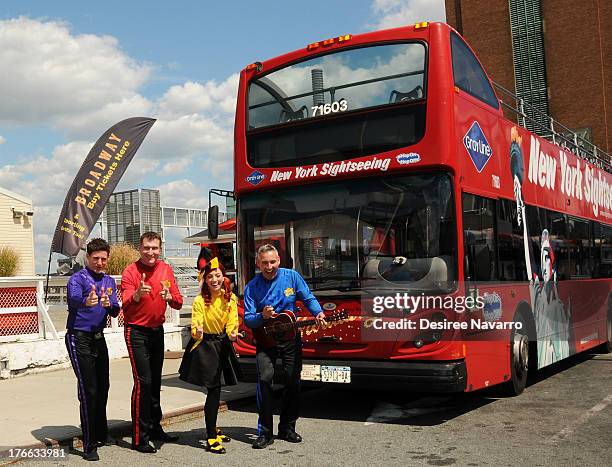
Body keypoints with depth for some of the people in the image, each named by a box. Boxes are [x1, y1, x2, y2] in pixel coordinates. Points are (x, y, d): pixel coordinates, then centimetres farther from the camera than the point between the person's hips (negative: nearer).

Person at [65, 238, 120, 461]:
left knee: (102, 388, 14)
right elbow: (74, 299, -32)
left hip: (98, 338, 7)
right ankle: (89, 445, -3)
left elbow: (116, 311, 1)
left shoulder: (109, 281, 11)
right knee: (88, 390, -9)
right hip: (79, 338, -6)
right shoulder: (77, 278, -9)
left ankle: (101, 435, 32)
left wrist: (109, 305, -23)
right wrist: (86, 302, -55)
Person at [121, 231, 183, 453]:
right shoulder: (131, 271, -12)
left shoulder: (166, 269, 2)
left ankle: (155, 428, 31)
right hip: (137, 332, -6)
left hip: (157, 330, 6)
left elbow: (178, 303, -1)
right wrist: (137, 294, -44)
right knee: (143, 382, -11)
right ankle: (139, 438, -3)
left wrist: (169, 297, -23)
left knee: (155, 382, 16)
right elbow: (126, 305, -24)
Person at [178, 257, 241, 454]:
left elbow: (232, 323, 1)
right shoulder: (200, 301, -13)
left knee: (214, 389, 17)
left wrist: (232, 333, -20)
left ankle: (212, 428, 35)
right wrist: (197, 332, -38)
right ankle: (211, 438, -6)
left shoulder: (230, 298, -1)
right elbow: (195, 328, -15)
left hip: (223, 344, 5)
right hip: (205, 345, -5)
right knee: (214, 389, -11)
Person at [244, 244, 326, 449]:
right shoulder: (252, 286, -6)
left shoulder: (292, 276, -3)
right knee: (264, 378, -17)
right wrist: (262, 316, -26)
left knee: (293, 381, 4)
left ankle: (287, 428, 22)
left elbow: (309, 298, 3)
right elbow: (248, 319, -6)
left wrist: (318, 313, -16)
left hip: (291, 337, 2)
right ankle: (265, 432, -8)